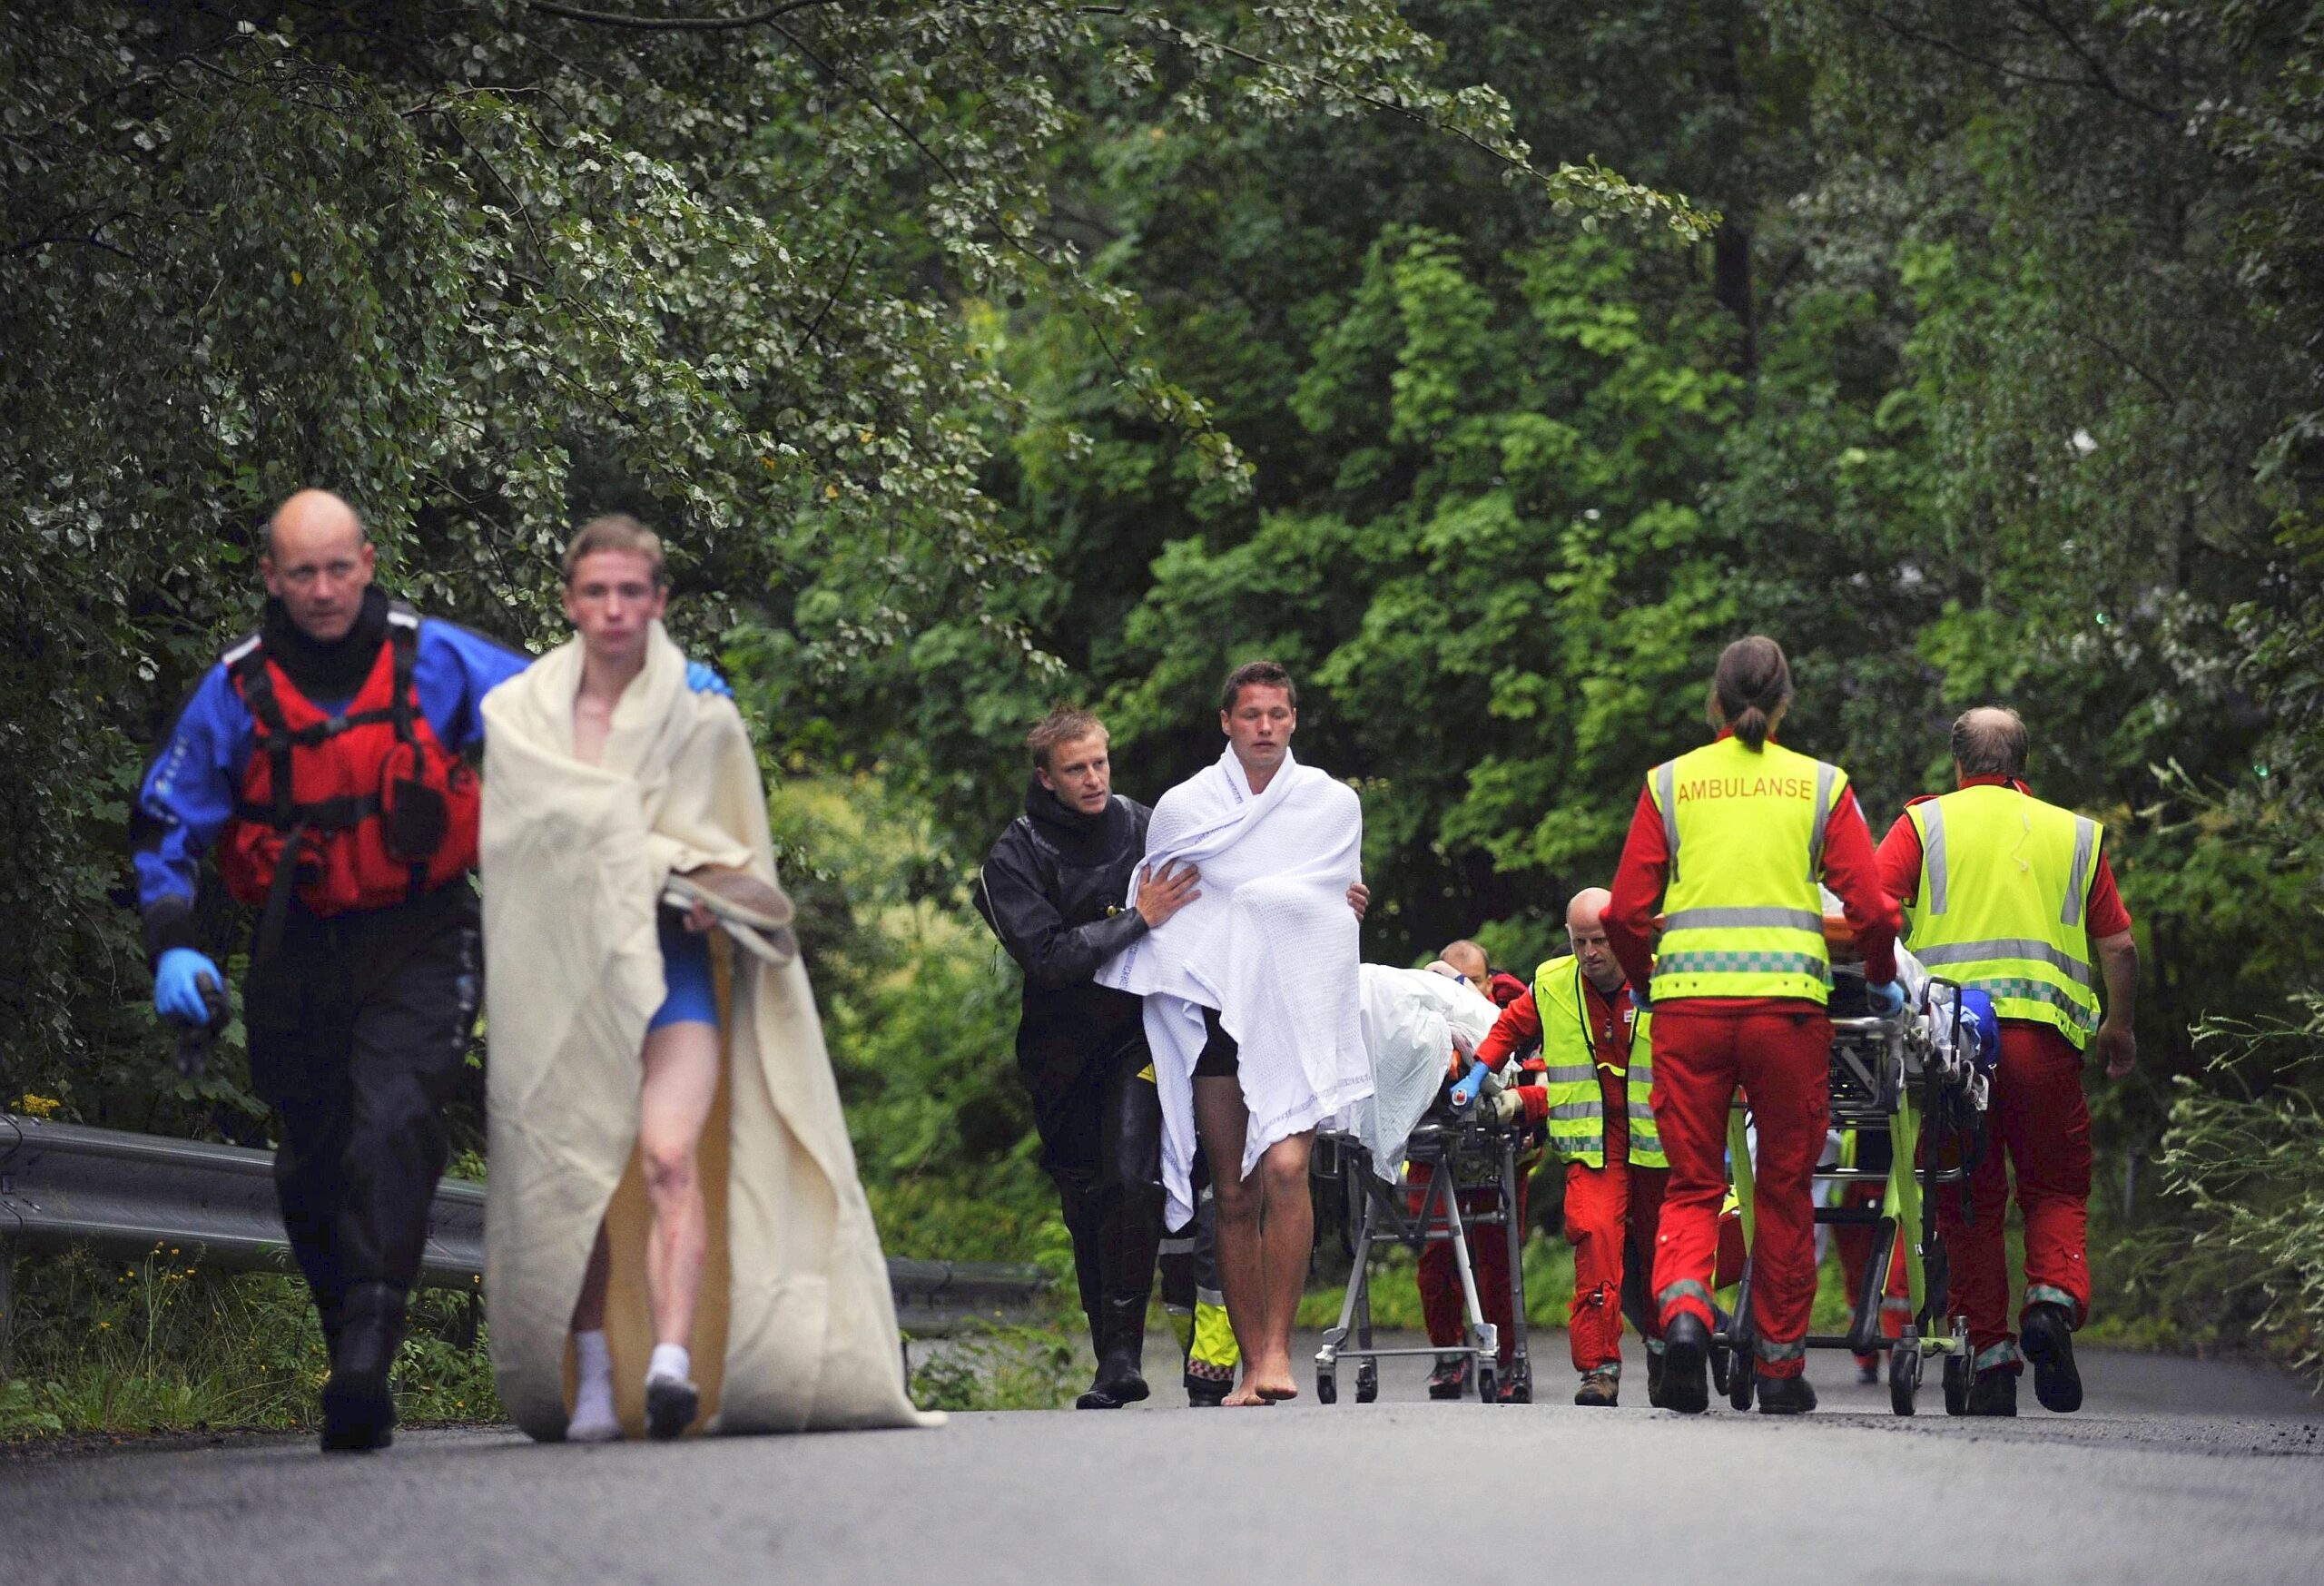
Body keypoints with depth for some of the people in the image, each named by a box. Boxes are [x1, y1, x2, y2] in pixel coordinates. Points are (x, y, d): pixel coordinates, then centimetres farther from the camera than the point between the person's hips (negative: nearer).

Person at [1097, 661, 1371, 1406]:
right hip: (1211, 1012, 1)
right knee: (1235, 1198, 0)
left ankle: (1277, 1345, -19)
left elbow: (1339, 904, 13)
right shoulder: (1182, 807, 10)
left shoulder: (1334, 804, 11)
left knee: (1285, 1169, -21)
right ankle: (1251, 1364, 4)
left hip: (1295, 1013, -1)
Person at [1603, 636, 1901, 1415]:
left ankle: (1682, 1307, -21)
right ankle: (1780, 1365, 14)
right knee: (1786, 1189, 10)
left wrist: (1643, 979, 23)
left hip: (1688, 1000, 0)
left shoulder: (1670, 782, 8)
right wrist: (1883, 980, 20)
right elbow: (1871, 910, 2)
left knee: (1692, 1184, 6)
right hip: (1788, 1001, 0)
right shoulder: (1822, 785, 8)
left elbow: (1624, 912, 4)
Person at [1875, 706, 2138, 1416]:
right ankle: (2054, 1298, -16)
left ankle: (1991, 1356, 2)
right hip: (2046, 1031, 0)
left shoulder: (1925, 823, 11)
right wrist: (2119, 1027, 27)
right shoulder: (2075, 834, 16)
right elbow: (2119, 945, 14)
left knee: (1969, 1203, 7)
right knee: (2056, 1188, 10)